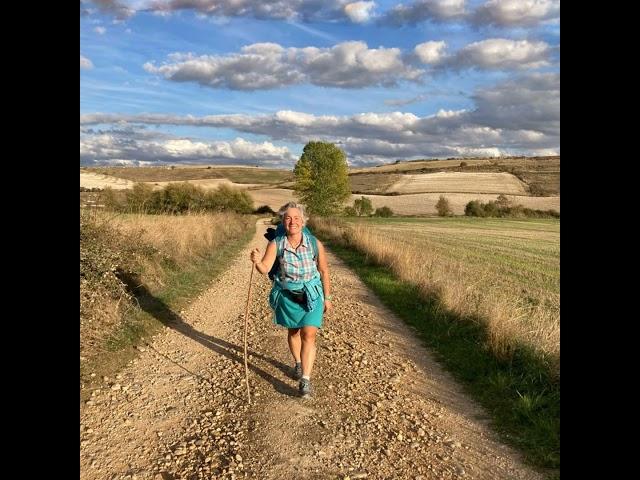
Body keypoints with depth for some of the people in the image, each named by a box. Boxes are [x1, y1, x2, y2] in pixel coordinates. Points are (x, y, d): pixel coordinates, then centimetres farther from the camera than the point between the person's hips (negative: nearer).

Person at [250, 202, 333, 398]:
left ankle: (305, 380, -4)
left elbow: (324, 271, -5)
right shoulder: (275, 244, -17)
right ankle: (298, 363, 47)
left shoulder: (315, 244, -17)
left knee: (308, 335, -11)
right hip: (287, 296, 2)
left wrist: (327, 298, 1)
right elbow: (265, 269, -25)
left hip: (312, 295, -1)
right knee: (293, 332, 21)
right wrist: (256, 261, -48)